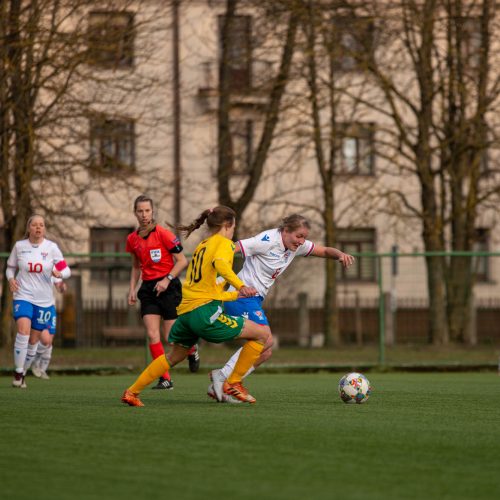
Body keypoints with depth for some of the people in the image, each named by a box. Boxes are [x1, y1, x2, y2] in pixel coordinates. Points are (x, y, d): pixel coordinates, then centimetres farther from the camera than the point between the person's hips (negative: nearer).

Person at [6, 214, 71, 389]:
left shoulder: (51, 247, -1)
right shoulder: (19, 246, 0)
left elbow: (67, 270, 0)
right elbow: (10, 267, 13)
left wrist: (60, 273, -23)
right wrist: (11, 278, -8)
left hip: (44, 300, 2)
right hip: (23, 296, -2)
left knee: (34, 340, 6)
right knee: (23, 330, -23)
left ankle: (23, 371, 25)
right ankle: (18, 372, -13)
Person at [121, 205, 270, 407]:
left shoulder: (201, 246, 26)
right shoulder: (223, 243, 2)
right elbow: (220, 263, -23)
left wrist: (236, 295, 36)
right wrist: (241, 286, -34)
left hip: (185, 311, 9)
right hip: (205, 310, -9)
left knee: (174, 357, 30)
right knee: (262, 334, 0)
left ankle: (132, 392, 29)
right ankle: (233, 383, 3)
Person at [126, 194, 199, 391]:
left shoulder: (163, 234, -11)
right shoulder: (132, 239, 7)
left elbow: (182, 261, -8)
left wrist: (167, 279, -18)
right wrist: (132, 289, 10)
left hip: (169, 287, -5)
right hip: (148, 288, 5)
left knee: (170, 337, -4)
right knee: (152, 335, -8)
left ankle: (192, 349, 30)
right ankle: (165, 379, -3)